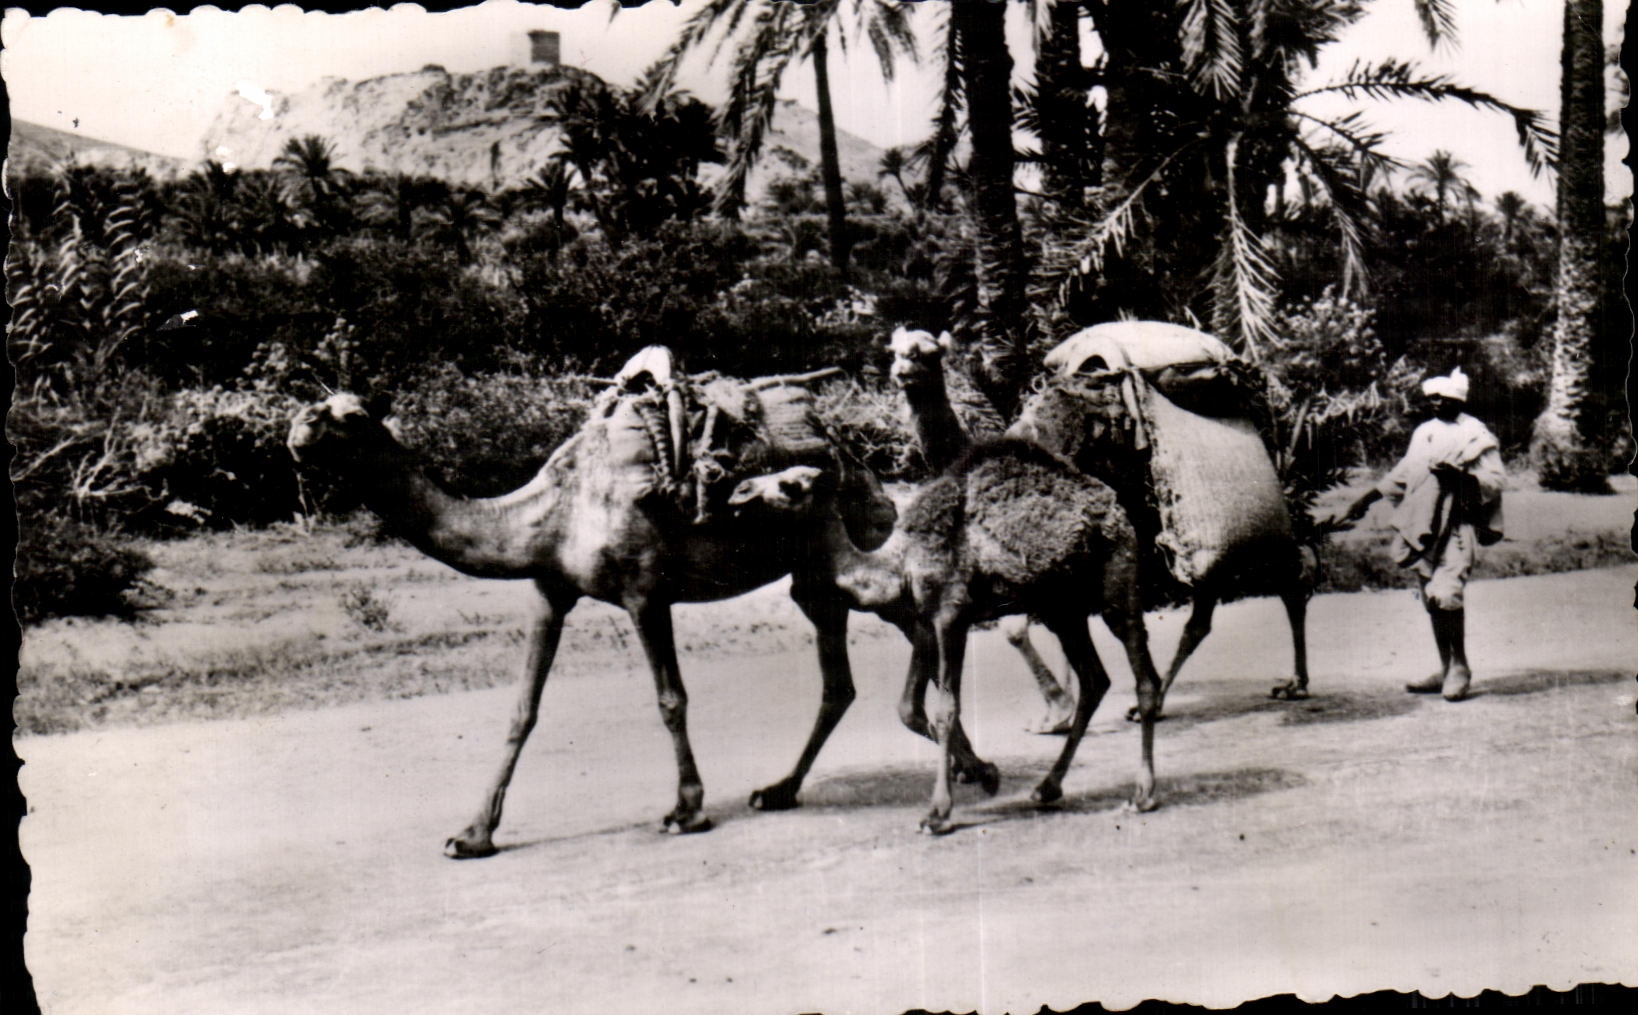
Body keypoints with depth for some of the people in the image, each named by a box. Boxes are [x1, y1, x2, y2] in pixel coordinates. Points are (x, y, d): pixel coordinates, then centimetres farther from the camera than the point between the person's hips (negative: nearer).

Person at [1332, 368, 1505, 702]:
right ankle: (1446, 670, 19)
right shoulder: (1424, 433, 16)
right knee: (1432, 600, 9)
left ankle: (1460, 667, -5)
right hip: (1424, 528, 7)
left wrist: (1460, 475, -24)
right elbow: (1402, 474, 27)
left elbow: (1496, 480, -10)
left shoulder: (1476, 436, -3)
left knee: (1446, 594, -19)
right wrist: (1367, 499, 26)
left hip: (1458, 527, -7)